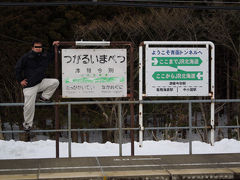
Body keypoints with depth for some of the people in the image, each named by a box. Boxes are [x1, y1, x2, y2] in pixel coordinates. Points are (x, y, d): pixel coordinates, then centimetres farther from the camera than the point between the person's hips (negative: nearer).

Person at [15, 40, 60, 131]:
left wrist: (54, 46, 10)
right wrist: (20, 80, -6)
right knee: (29, 106, -6)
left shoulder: (45, 56, 3)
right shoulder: (26, 57, -11)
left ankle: (44, 97, 2)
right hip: (29, 85, -4)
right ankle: (27, 123, 15)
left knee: (55, 82, -15)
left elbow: (53, 55, 24)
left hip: (41, 82, 4)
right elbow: (17, 68, -4)